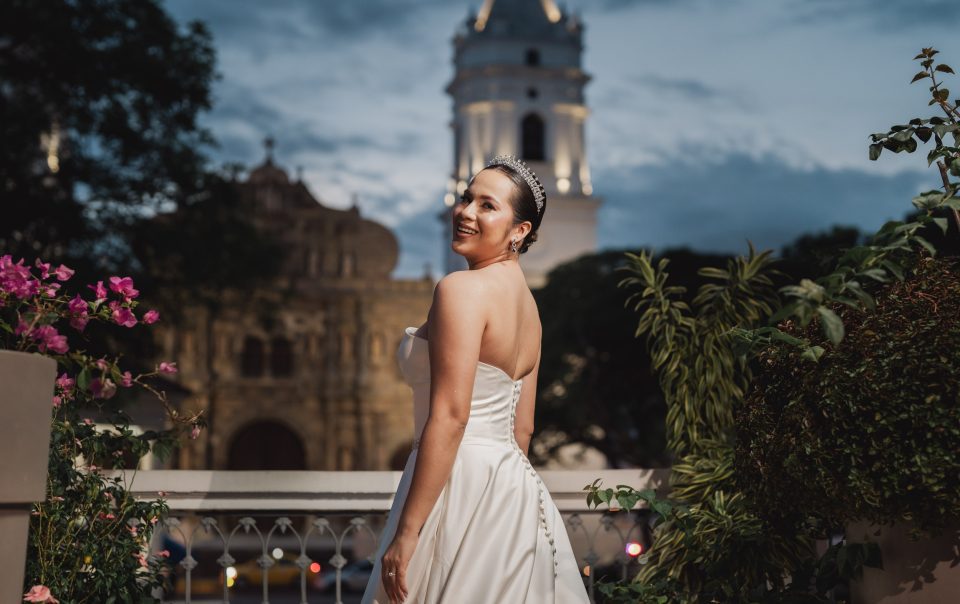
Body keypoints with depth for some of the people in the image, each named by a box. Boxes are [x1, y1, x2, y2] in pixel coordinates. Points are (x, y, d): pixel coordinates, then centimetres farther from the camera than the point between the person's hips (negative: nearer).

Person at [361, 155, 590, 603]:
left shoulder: (461, 289, -13)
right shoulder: (525, 301, 14)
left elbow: (449, 417, -20)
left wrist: (406, 532, -20)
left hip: (461, 484, -9)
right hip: (513, 489, 9)